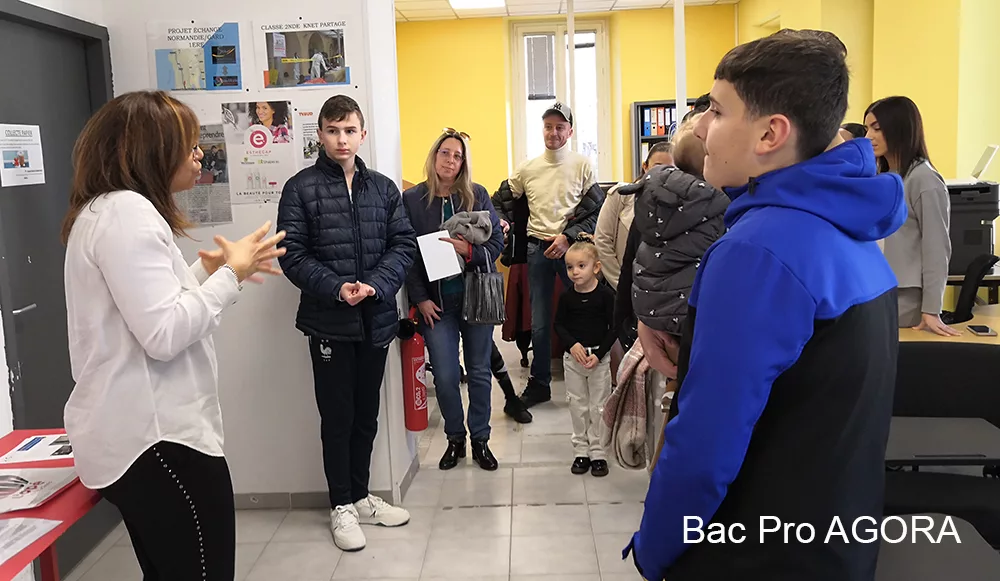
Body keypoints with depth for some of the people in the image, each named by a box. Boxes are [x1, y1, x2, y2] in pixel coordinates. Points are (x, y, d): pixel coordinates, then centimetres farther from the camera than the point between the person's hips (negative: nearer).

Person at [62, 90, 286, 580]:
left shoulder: (104, 212, 17)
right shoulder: (126, 211, -17)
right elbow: (164, 335, -25)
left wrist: (205, 270, 14)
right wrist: (230, 275, -13)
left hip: (138, 435, 11)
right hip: (157, 439, -11)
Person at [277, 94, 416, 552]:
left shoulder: (383, 188, 7)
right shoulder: (301, 188, -3)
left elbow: (404, 244, 2)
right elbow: (292, 255, -8)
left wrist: (375, 284, -14)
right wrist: (337, 289, -20)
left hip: (376, 319, 4)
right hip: (328, 322, -3)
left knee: (367, 414, 15)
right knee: (337, 416, 7)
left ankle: (361, 496, 32)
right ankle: (341, 506, 23)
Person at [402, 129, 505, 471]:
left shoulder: (477, 195, 1)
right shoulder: (412, 199, 0)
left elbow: (497, 241, 0)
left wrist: (470, 252, -19)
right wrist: (420, 298, -7)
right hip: (436, 301, -1)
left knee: (479, 372, 8)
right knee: (445, 376, 0)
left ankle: (480, 440, 24)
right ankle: (455, 439, 22)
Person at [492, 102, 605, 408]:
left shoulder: (582, 165, 0)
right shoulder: (527, 168, 8)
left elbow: (596, 211, -3)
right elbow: (503, 201, 19)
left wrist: (568, 237, -13)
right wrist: (502, 224, 0)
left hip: (572, 248, -2)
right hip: (537, 249, 3)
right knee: (539, 322, 8)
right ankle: (539, 383, 21)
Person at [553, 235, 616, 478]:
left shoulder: (606, 294, -9)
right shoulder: (567, 297, -1)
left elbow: (614, 327, -7)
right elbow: (559, 325, 6)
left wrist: (598, 354, -14)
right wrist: (572, 344, -12)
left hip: (600, 357, -3)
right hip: (573, 356, 3)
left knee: (598, 406, 4)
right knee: (578, 405, 10)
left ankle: (598, 452, 15)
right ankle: (581, 451, 21)